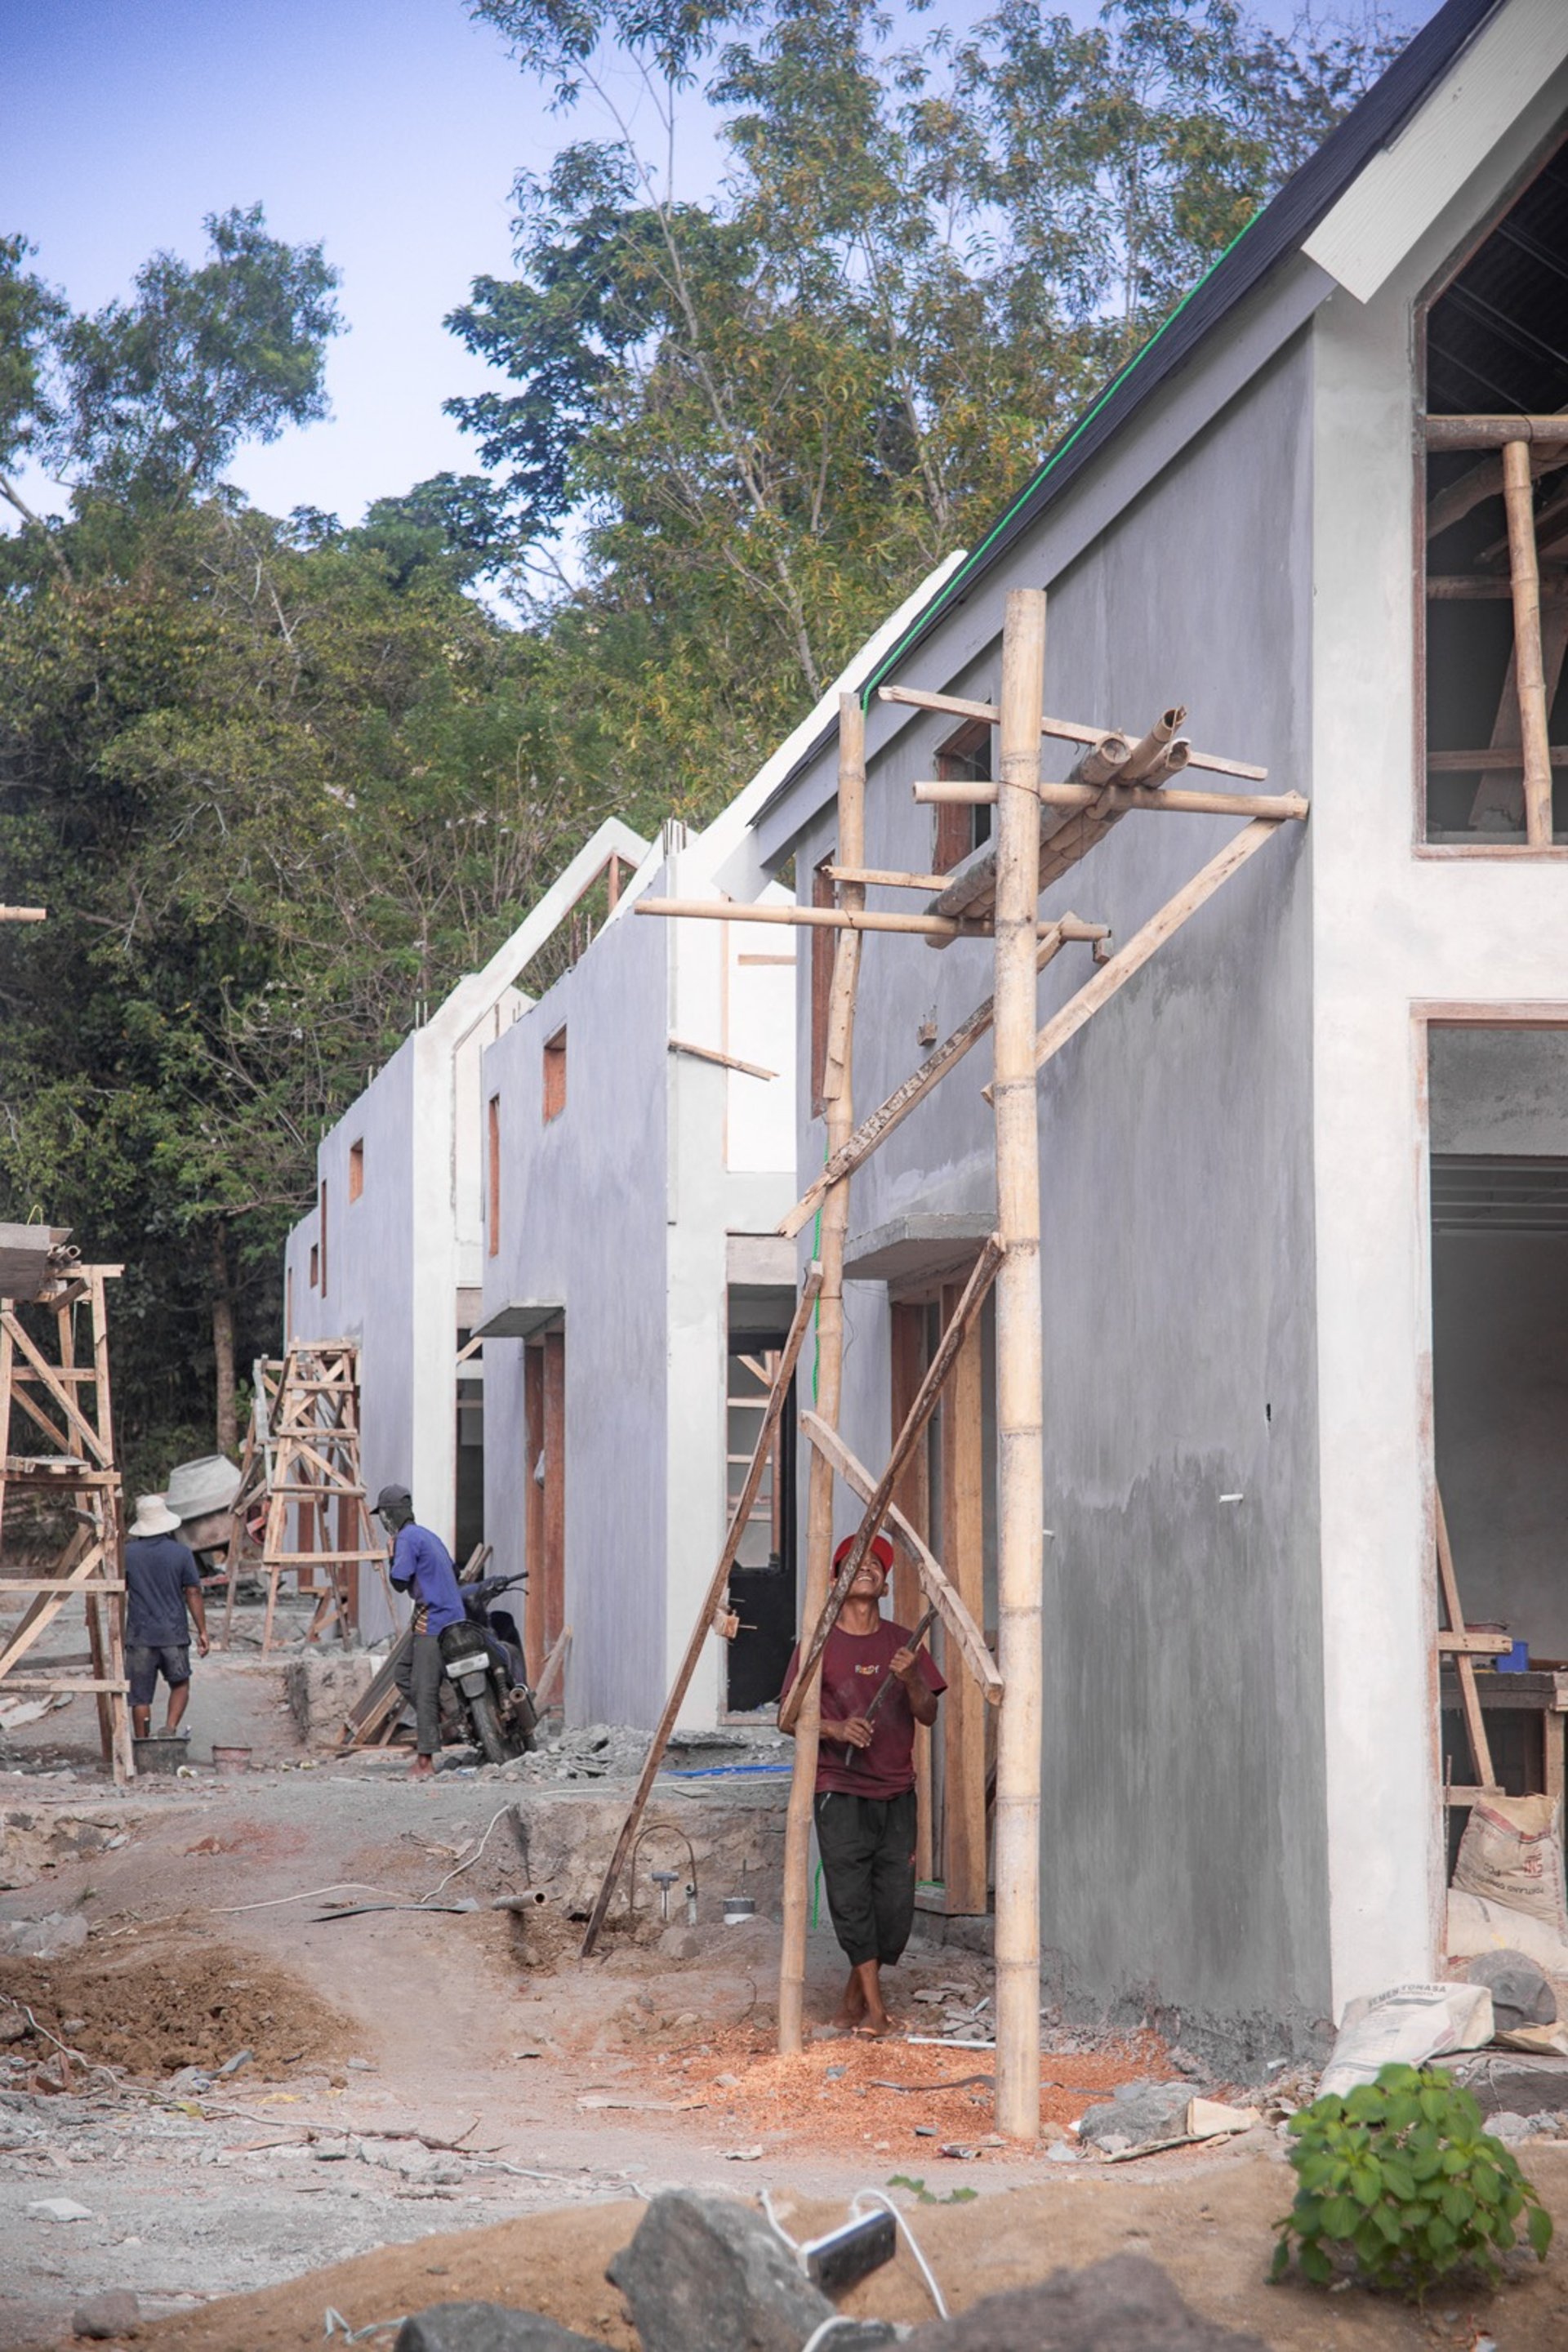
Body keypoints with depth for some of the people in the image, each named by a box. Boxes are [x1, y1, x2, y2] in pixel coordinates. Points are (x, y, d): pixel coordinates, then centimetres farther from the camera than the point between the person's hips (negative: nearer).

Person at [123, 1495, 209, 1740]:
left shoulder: (128, 1553, -2)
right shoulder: (181, 1553, -4)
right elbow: (193, 1593, -2)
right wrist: (202, 1631, 3)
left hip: (140, 1635, 0)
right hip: (174, 1633, 0)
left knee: (140, 1696, 7)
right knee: (180, 1683, 18)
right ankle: (171, 1727, -2)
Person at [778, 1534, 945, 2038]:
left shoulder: (901, 1642, 9)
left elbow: (928, 1715, 5)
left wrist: (911, 1680, -15)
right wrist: (836, 1728, -19)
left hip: (896, 1791, 3)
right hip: (840, 1791, -3)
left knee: (896, 1902, 1)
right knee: (851, 1898, -9)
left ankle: (855, 1996, 20)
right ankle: (875, 2007, -3)